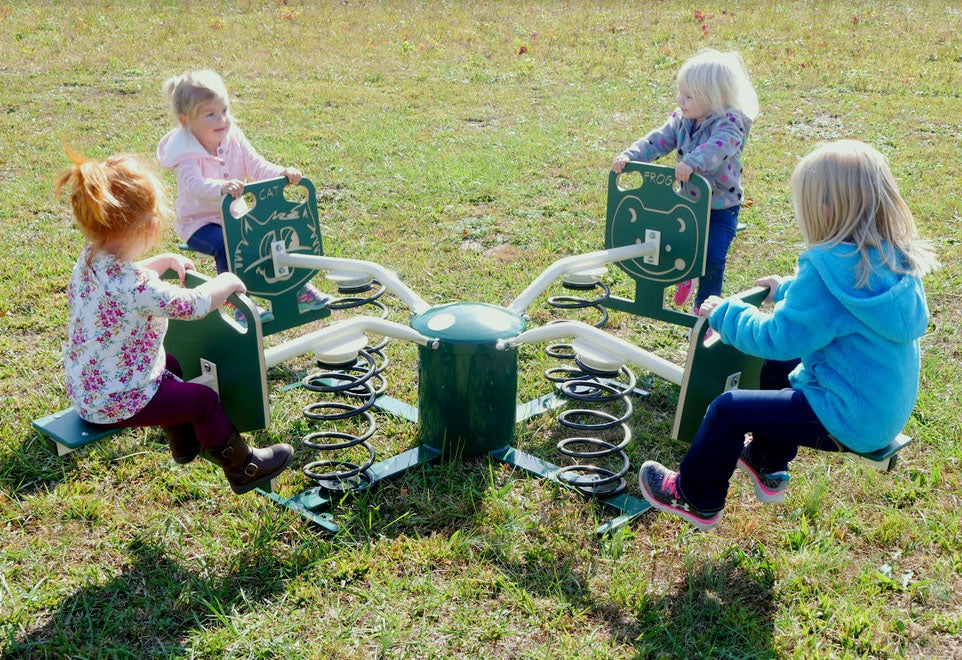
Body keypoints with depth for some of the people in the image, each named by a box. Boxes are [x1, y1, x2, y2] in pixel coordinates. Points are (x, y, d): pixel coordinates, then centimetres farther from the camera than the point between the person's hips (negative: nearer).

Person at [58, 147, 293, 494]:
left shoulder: (90, 259, -6)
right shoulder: (133, 286, -36)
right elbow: (192, 304, -26)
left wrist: (160, 262, 12)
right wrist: (226, 283, -9)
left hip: (85, 386, 10)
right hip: (114, 402, -10)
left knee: (172, 366, 30)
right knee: (204, 400, 1)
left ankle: (183, 439, 48)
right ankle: (243, 467, 21)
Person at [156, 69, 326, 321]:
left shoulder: (234, 138, 0)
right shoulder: (186, 153, -19)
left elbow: (256, 167, -6)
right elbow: (194, 185, -37)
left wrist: (281, 173, -26)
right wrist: (222, 187, -57)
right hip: (199, 223, -6)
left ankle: (297, 287, 5)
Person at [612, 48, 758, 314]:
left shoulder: (729, 123, -21)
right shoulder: (682, 119, 1)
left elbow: (718, 146, -41)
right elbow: (658, 140, -4)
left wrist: (692, 162, -59)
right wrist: (629, 156, -21)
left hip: (721, 207, -6)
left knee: (712, 257, -14)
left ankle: (704, 307, 10)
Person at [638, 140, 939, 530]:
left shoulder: (828, 268, -28)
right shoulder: (896, 260, 0)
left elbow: (778, 338, -20)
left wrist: (724, 314, -6)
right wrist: (789, 289, 26)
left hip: (848, 420, -9)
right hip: (889, 409, 9)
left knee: (729, 410, -2)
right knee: (780, 367, 28)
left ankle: (696, 498, 20)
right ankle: (768, 467, 42)